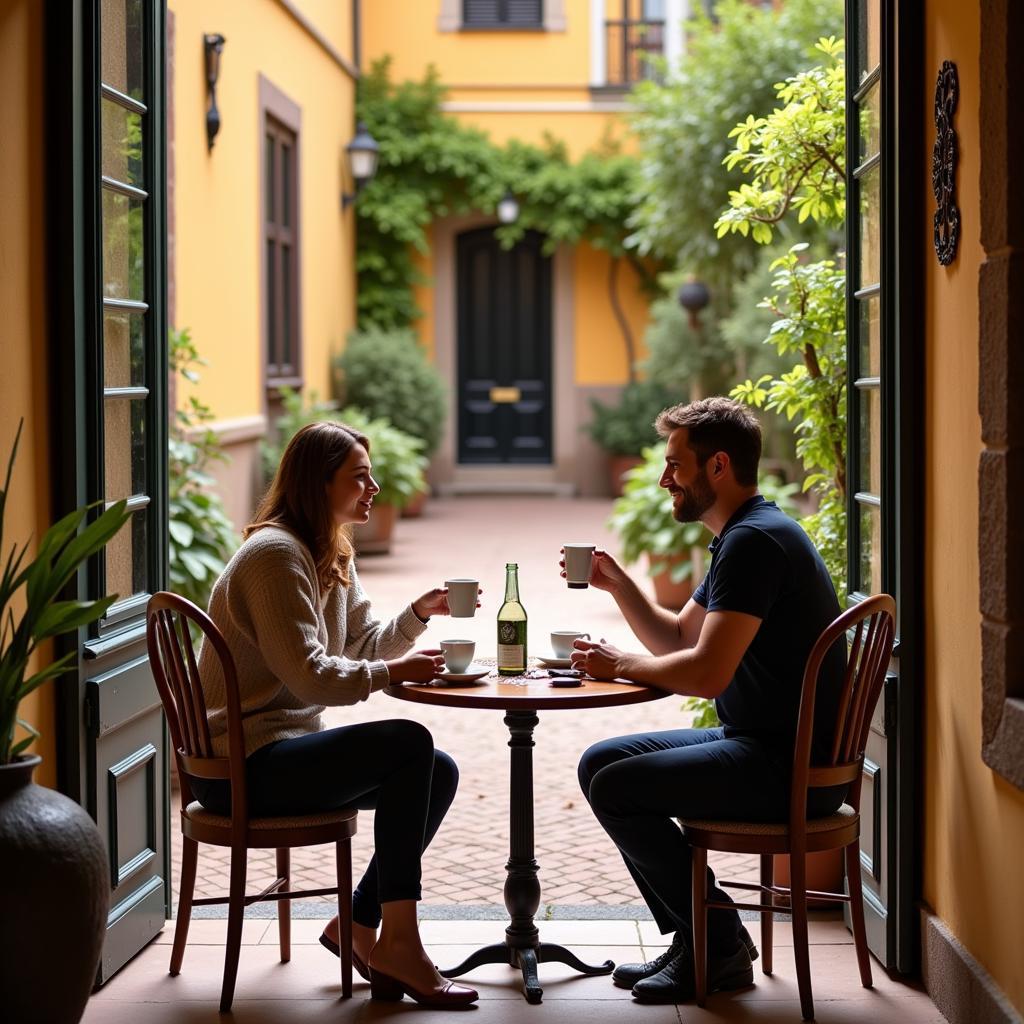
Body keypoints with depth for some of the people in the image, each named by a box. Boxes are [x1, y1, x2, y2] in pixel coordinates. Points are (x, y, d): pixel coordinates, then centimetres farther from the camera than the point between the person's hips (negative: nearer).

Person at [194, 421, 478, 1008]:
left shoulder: (334, 556, 15)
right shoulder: (275, 553, -17)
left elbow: (362, 645, 13)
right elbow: (307, 675, -23)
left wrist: (421, 613, -2)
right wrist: (393, 673, -17)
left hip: (284, 746, 10)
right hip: (241, 765, -10)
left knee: (439, 773, 0)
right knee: (408, 744, -23)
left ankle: (358, 926, 6)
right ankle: (399, 942, -18)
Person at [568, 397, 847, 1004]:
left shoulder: (755, 541, -19)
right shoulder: (743, 538, 16)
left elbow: (706, 673, -26)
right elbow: (678, 639, 24)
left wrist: (622, 665, -10)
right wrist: (618, 584, 11)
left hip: (789, 766, -11)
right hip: (761, 744, 11)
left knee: (615, 788, -16)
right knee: (600, 763, 12)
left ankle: (721, 948, -2)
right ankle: (693, 938, 13)